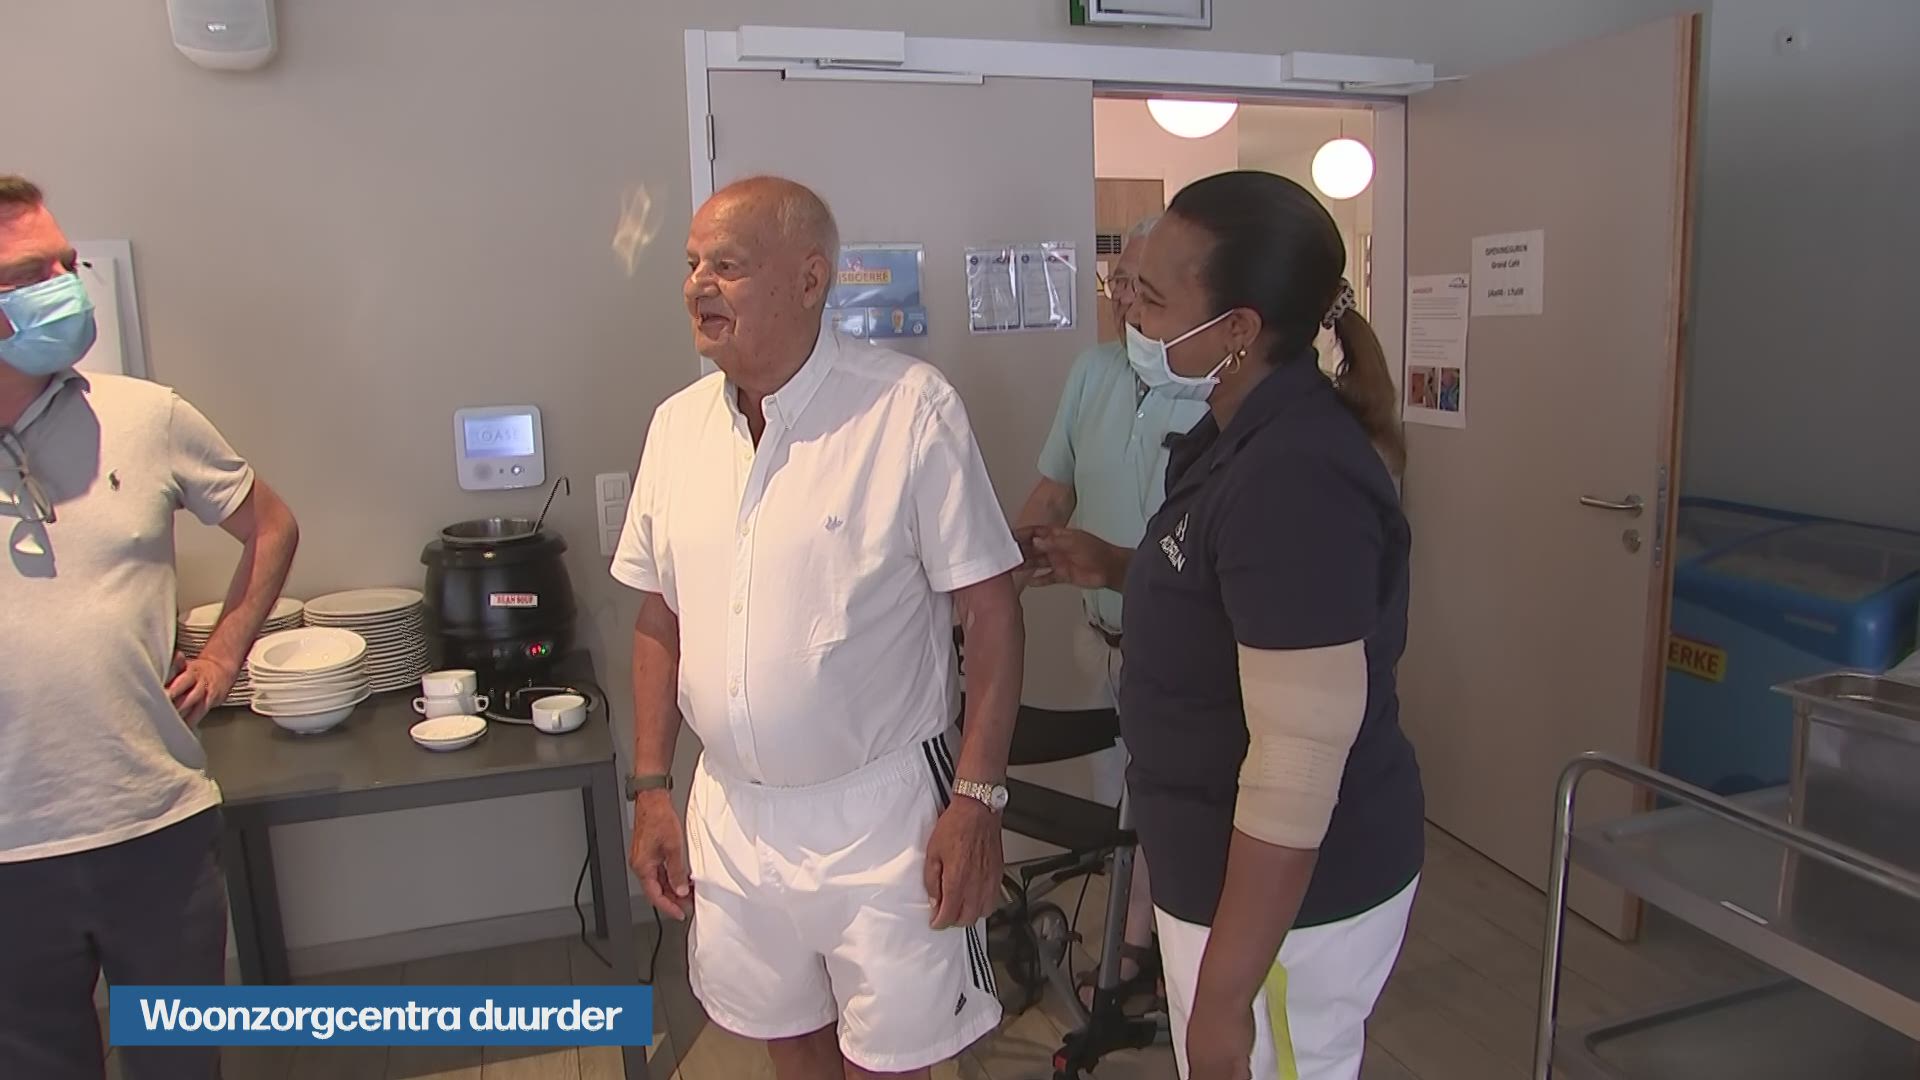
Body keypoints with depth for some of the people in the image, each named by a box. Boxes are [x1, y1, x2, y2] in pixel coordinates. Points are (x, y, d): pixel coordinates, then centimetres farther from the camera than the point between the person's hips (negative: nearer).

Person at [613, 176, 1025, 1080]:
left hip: (882, 811, -5)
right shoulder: (676, 424, 1)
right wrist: (650, 790, 8)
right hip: (731, 812, 5)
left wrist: (976, 799, -14)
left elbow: (991, 611, -13)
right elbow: (659, 620, 9)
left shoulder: (910, 409, -15)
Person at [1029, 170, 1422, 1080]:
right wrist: (1121, 570, 6)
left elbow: (1299, 769, -28)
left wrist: (1224, 995, -22)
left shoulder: (1294, 478, -28)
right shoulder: (1253, 430, 2)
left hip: (1287, 894, -9)